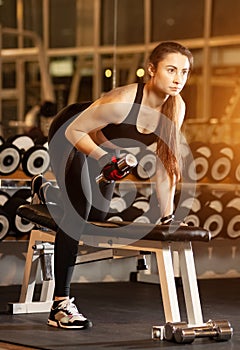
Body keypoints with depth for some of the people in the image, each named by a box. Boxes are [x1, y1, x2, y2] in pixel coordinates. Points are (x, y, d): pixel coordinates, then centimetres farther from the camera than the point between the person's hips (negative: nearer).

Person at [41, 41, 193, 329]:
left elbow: (166, 163, -14)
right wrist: (106, 160, -41)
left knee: (98, 216, 12)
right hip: (69, 135, -6)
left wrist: (167, 215, -14)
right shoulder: (124, 100, -40)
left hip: (104, 143, 7)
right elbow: (75, 131, -29)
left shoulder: (176, 108, -22)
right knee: (79, 209, -19)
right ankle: (60, 304, -16)